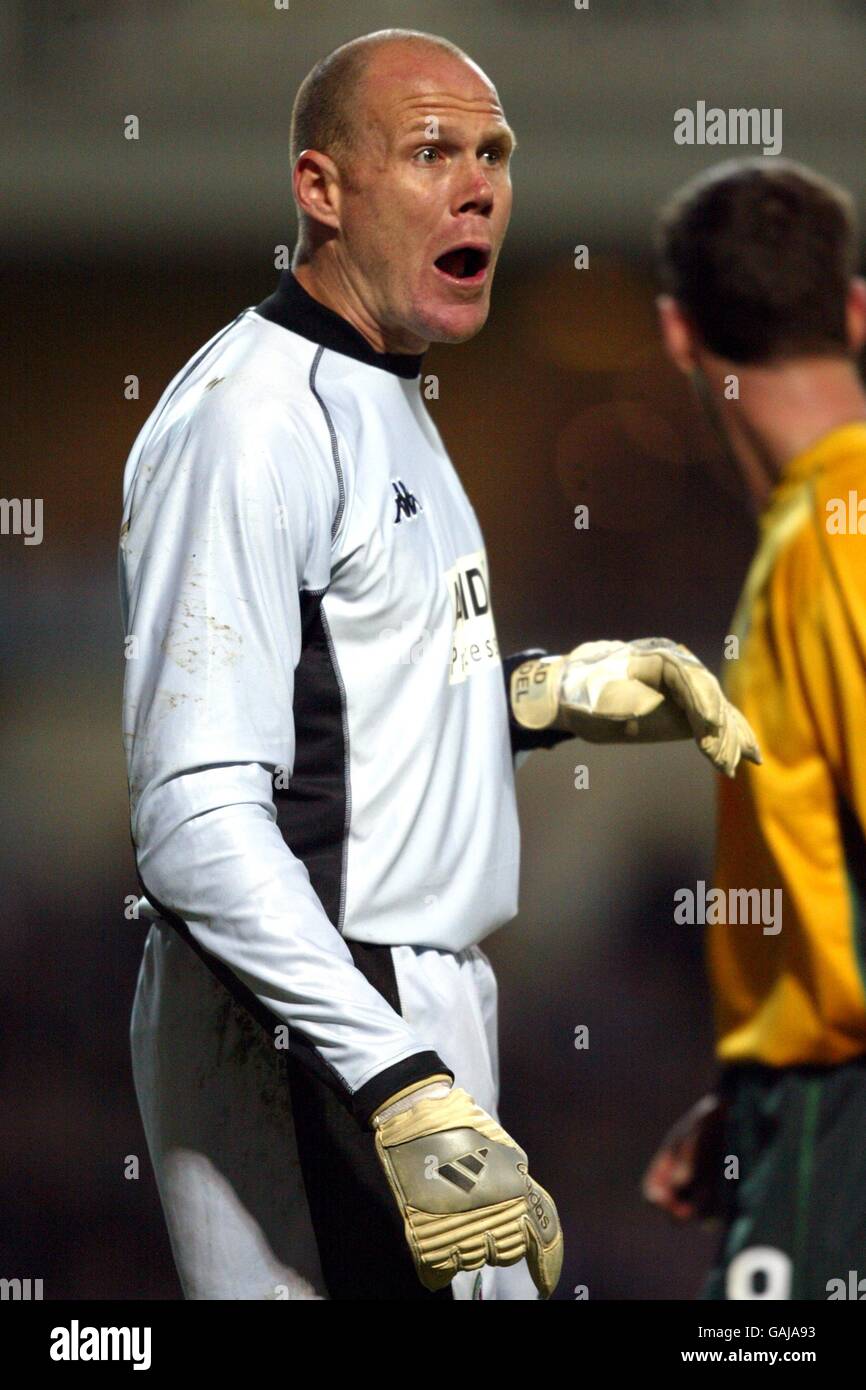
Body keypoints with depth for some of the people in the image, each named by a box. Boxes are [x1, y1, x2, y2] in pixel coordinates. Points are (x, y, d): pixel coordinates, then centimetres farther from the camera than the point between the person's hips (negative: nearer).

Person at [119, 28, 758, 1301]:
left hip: (422, 1002, 10)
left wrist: (558, 691, 10)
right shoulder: (252, 419, -16)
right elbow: (198, 816, -24)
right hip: (309, 1044, -10)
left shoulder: (385, 401, 16)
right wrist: (408, 1091, -31)